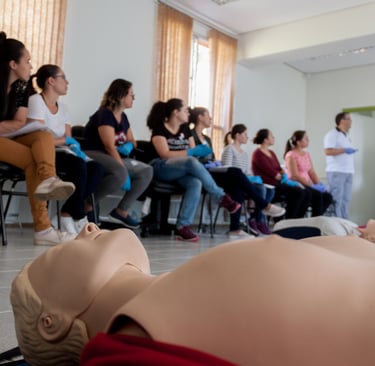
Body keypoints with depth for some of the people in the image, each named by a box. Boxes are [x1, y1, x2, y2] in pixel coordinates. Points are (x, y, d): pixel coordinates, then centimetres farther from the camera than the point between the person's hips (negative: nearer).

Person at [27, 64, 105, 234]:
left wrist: (75, 147, -15)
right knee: (78, 164, -34)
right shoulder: (36, 101, -6)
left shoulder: (63, 108, 16)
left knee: (96, 168, -19)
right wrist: (67, 141, -6)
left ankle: (67, 214, -16)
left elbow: (69, 141, 8)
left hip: (60, 153, 7)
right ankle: (79, 218, -21)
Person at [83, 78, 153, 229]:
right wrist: (125, 171, -25)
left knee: (146, 171, -8)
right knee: (120, 174, -37)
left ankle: (121, 211, -5)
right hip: (94, 155, -9)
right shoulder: (104, 114, -12)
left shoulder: (123, 117, 13)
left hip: (115, 157, 9)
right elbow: (109, 146, -20)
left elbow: (131, 140, 22)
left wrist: (129, 146, -4)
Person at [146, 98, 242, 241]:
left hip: (183, 170, 5)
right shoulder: (159, 128, -4)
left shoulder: (185, 129, 15)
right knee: (191, 162, -34)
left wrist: (198, 152, -14)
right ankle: (222, 197, -26)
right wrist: (191, 152, -22)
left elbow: (193, 151, 11)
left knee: (196, 183, -31)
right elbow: (164, 154, -16)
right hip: (161, 168, -5)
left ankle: (182, 227, -35)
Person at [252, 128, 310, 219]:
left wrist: (286, 178, -4)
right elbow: (271, 172, -14)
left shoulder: (271, 153, 19)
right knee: (298, 192, -23)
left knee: (305, 193, -7)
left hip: (277, 184, 9)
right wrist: (285, 180, -8)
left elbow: (280, 169, 14)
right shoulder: (258, 154, -9)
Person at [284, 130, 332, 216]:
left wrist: (319, 184, -4)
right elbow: (295, 175, -17)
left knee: (327, 196, -11)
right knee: (318, 195, -27)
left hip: (306, 185, 8)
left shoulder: (307, 154, 15)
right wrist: (311, 185, -19)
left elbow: (311, 172, 13)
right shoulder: (291, 155, -10)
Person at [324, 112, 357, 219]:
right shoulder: (332, 134, -8)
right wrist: (344, 150, -19)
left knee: (346, 200, 9)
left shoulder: (346, 136, 20)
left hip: (348, 172, 9)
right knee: (337, 200, -8)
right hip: (336, 172, -9)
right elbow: (328, 151, -18)